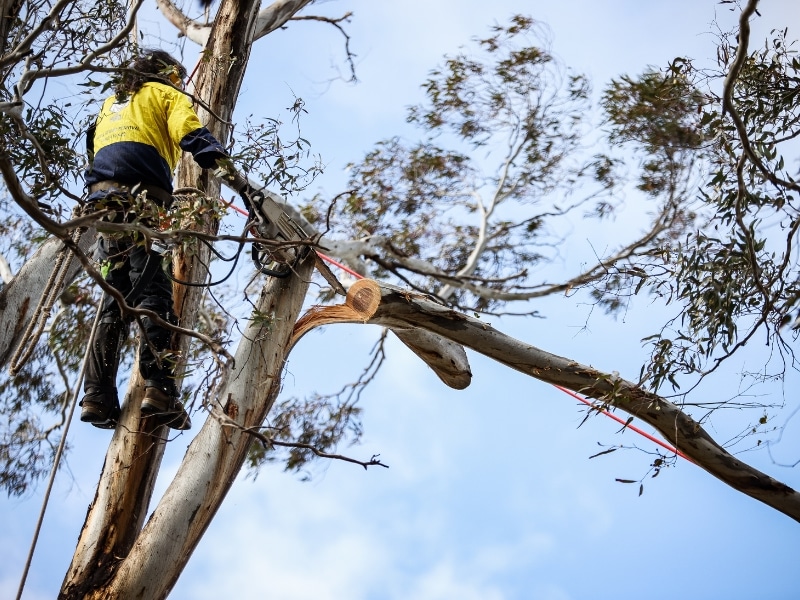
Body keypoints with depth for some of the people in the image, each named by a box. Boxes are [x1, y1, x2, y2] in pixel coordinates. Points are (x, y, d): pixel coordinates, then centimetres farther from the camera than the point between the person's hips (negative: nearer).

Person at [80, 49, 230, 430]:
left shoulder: (111, 103, 35)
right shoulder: (166, 94, 14)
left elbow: (94, 151, 30)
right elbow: (191, 135, -4)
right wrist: (226, 168, -11)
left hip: (104, 199, 6)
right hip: (142, 199, -6)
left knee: (113, 297, 5)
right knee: (153, 292, -15)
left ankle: (97, 396, -4)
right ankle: (159, 388, -28)